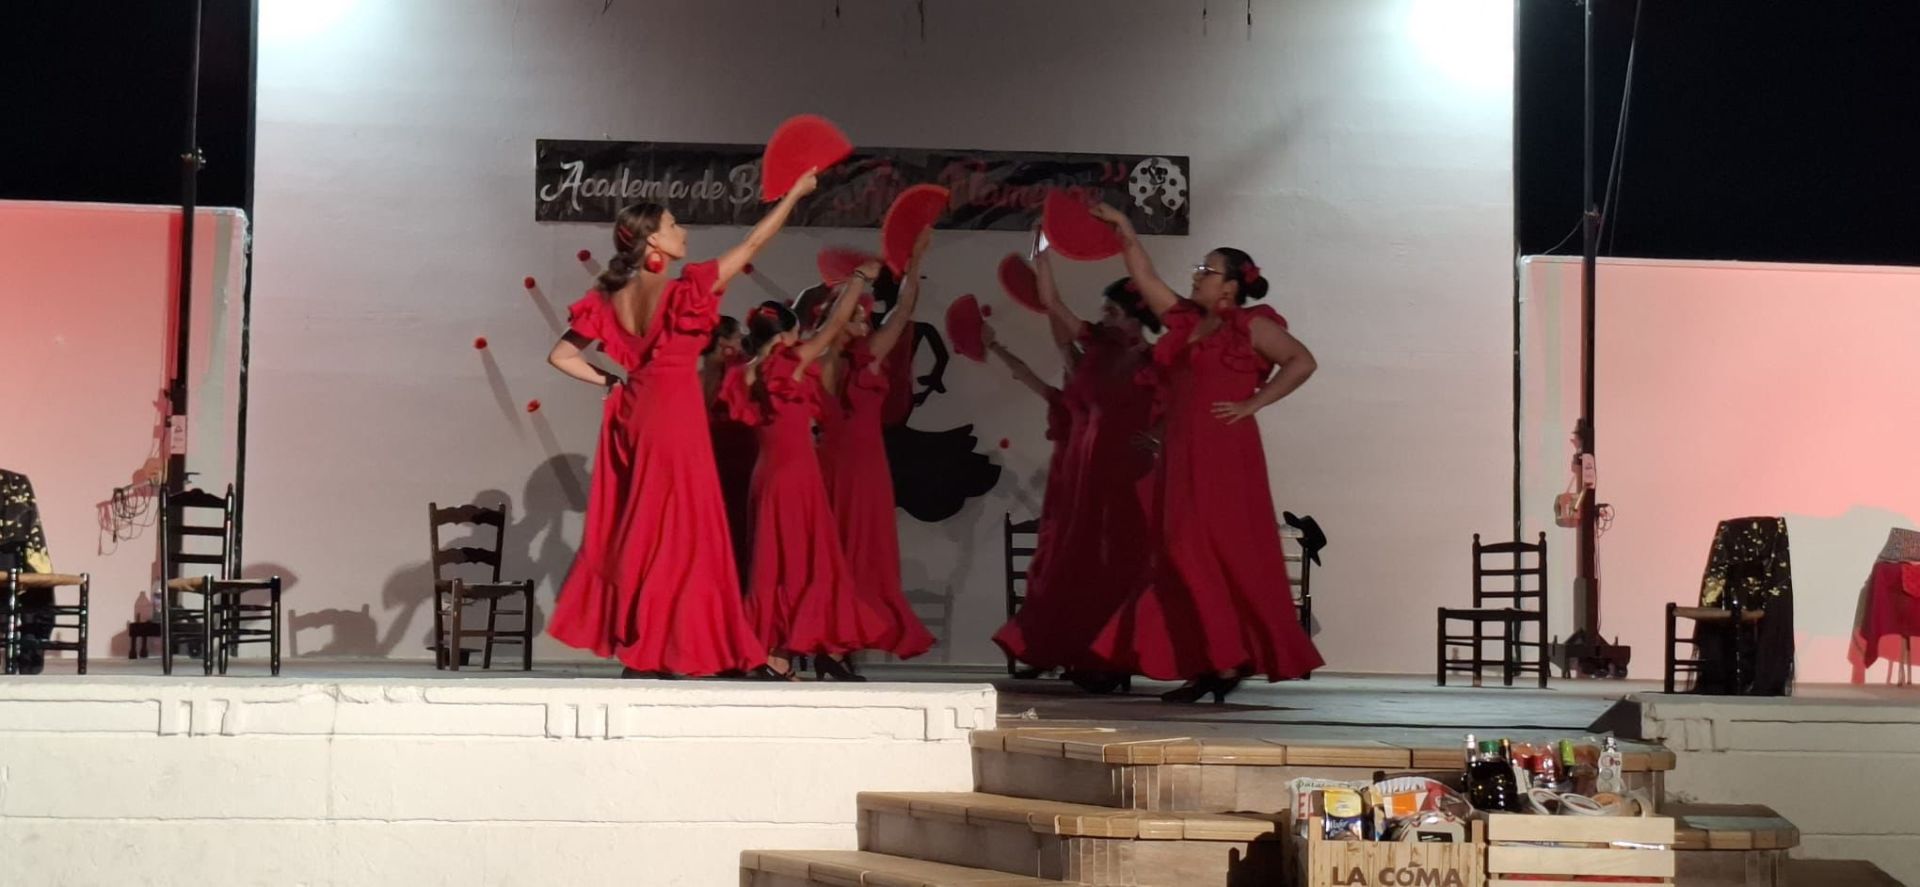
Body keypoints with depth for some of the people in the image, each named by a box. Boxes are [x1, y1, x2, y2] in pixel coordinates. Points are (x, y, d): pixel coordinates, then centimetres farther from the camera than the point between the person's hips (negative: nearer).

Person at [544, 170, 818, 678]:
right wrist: (795, 193, 1)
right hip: (675, 422, -7)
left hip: (632, 420, 7)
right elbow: (752, 245, -8)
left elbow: (561, 356, 4)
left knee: (633, 532, 12)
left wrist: (609, 382, 9)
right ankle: (660, 652, 3)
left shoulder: (611, 299, 3)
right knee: (674, 535, 0)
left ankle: (630, 644, 16)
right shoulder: (683, 292, -15)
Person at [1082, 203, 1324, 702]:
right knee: (1186, 557, 3)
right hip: (1182, 455, 8)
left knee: (1222, 553, -11)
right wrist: (1126, 233, 21)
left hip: (1224, 455, -8)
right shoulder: (1185, 321, 18)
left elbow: (1302, 362, -9)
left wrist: (1253, 403, -12)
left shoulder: (1250, 326, -2)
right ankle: (1211, 665, 3)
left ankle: (1230, 660, -8)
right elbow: (1146, 282, 25)